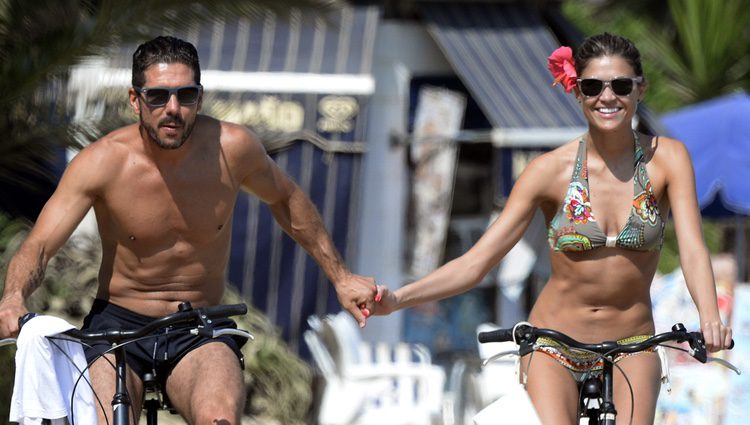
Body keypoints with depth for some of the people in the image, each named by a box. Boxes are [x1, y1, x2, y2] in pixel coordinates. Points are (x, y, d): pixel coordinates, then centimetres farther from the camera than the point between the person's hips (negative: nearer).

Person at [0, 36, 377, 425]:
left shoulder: (232, 148, -8)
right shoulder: (102, 162, -13)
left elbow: (285, 199, 13)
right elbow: (38, 246, -19)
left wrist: (340, 277, 17)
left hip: (201, 332, 0)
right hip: (118, 322, 0)